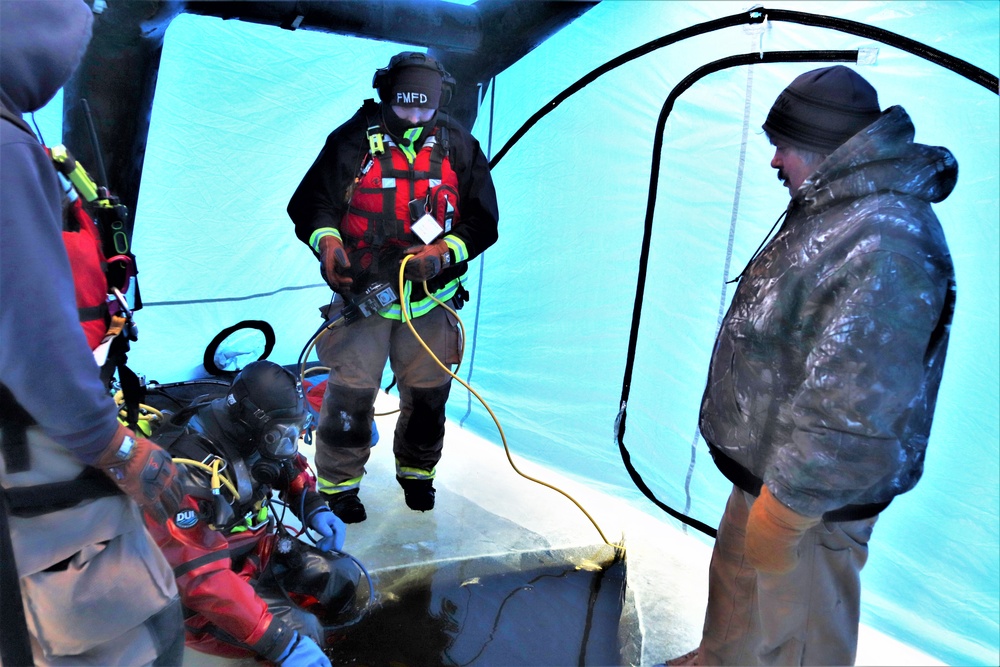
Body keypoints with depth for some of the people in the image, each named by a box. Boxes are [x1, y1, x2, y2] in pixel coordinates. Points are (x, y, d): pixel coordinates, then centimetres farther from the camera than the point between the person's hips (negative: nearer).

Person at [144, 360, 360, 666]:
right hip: (194, 589, -7)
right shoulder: (186, 475, -33)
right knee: (302, 631, -21)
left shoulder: (248, 435, -12)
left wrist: (315, 509, -7)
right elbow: (205, 579, -35)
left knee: (341, 577, 0)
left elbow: (291, 467, 11)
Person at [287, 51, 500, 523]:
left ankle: (417, 471, 39)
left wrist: (444, 252, -16)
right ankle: (338, 482, 25)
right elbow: (311, 204, -1)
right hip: (361, 294, -2)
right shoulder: (353, 140, -4)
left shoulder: (458, 146, 2)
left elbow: (482, 221, 2)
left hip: (431, 301, 2)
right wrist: (326, 239, -23)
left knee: (427, 395, 12)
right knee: (350, 394, 1)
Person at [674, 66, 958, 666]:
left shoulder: (886, 243, -29)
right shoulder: (836, 211, 6)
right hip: (770, 463, 10)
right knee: (736, 575, 28)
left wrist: (787, 508, -23)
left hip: (813, 493, -10)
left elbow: (853, 406, -31)